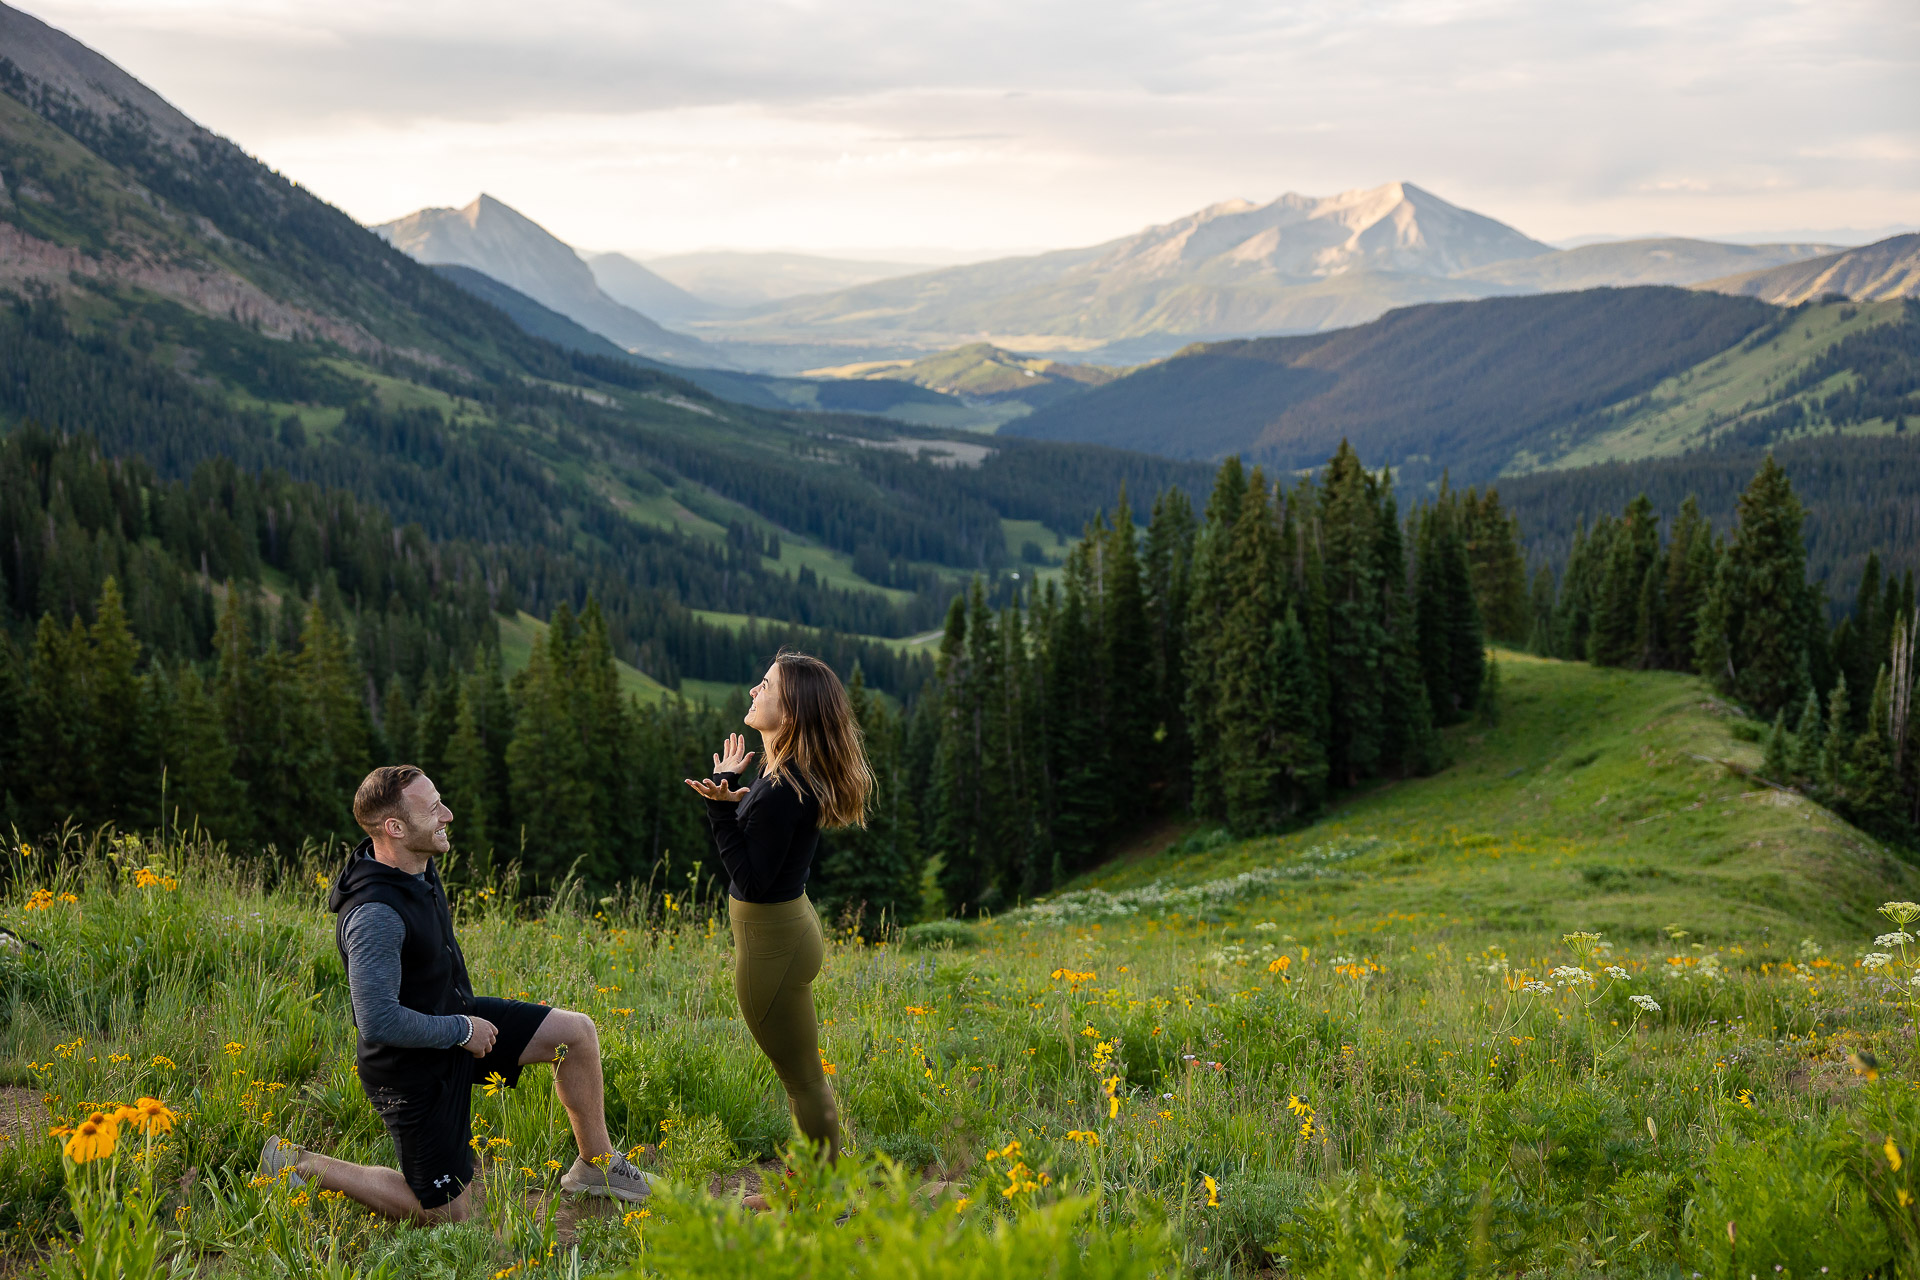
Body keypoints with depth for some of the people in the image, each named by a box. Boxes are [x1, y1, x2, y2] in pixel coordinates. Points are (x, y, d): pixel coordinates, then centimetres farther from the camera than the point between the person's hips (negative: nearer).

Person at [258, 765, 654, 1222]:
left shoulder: (419, 868, -4)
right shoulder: (374, 915, -34)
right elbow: (379, 1022, -38)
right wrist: (462, 1031, -24)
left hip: (454, 1020, 9)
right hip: (415, 1068, -9)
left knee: (578, 1031, 1)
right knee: (446, 1212, 5)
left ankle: (597, 1165, 17)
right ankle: (298, 1164, 15)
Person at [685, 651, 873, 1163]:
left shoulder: (781, 791, -27)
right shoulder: (787, 774, 3)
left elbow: (753, 880, -24)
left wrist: (722, 807, -27)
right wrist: (732, 793, 10)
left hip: (772, 942, -10)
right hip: (790, 924, 10)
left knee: (802, 1080, 4)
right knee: (803, 1075, 21)